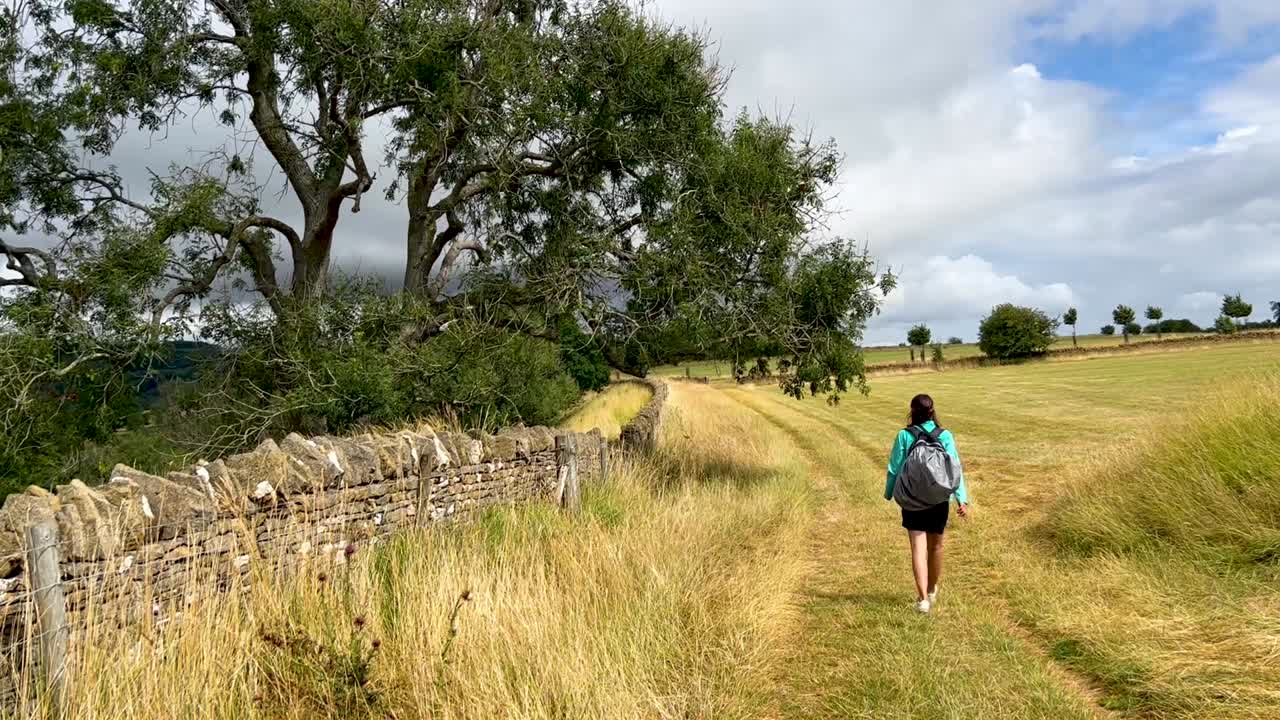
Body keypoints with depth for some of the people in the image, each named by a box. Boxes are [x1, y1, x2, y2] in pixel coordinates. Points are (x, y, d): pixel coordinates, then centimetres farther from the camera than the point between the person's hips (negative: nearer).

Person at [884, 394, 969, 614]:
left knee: (918, 548, -2)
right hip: (939, 499, 2)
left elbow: (895, 468, -3)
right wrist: (961, 499, -13)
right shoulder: (945, 436, -6)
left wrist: (888, 493, 11)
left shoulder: (904, 436, -9)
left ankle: (923, 598, -12)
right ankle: (932, 590, 38)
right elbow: (954, 468, -12)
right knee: (935, 546, 20)